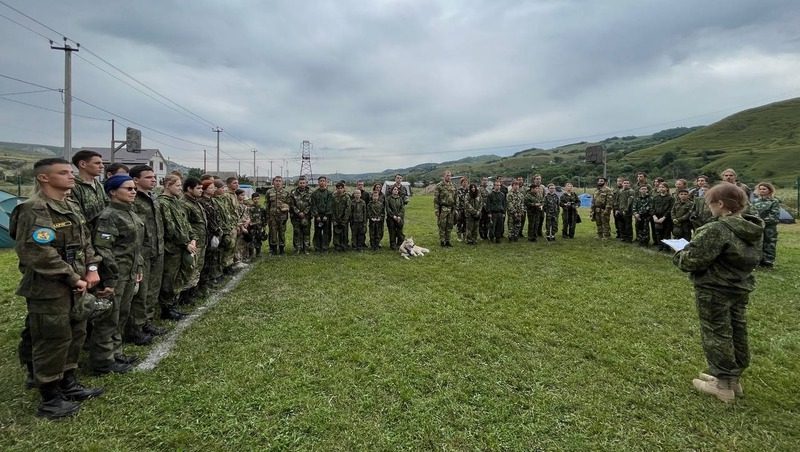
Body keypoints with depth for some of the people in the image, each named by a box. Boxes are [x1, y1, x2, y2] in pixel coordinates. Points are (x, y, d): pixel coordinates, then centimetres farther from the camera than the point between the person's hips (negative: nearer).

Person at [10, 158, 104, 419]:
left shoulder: (72, 207, 11)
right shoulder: (33, 210, -17)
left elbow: (85, 241, 16)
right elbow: (40, 254, -23)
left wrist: (92, 268, 1)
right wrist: (74, 279, -17)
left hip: (75, 288, 9)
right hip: (49, 290, -9)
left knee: (75, 335, 17)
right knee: (52, 341, 1)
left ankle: (68, 384, 33)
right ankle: (50, 400, 16)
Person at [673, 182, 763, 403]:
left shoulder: (717, 230, -25)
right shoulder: (753, 229, 3)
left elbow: (693, 260, -25)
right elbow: (751, 260, 13)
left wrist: (679, 256, -3)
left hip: (714, 291, -8)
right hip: (741, 289, 9)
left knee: (717, 335, 4)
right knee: (737, 334, 17)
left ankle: (723, 385, 14)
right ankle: (733, 378, 32)